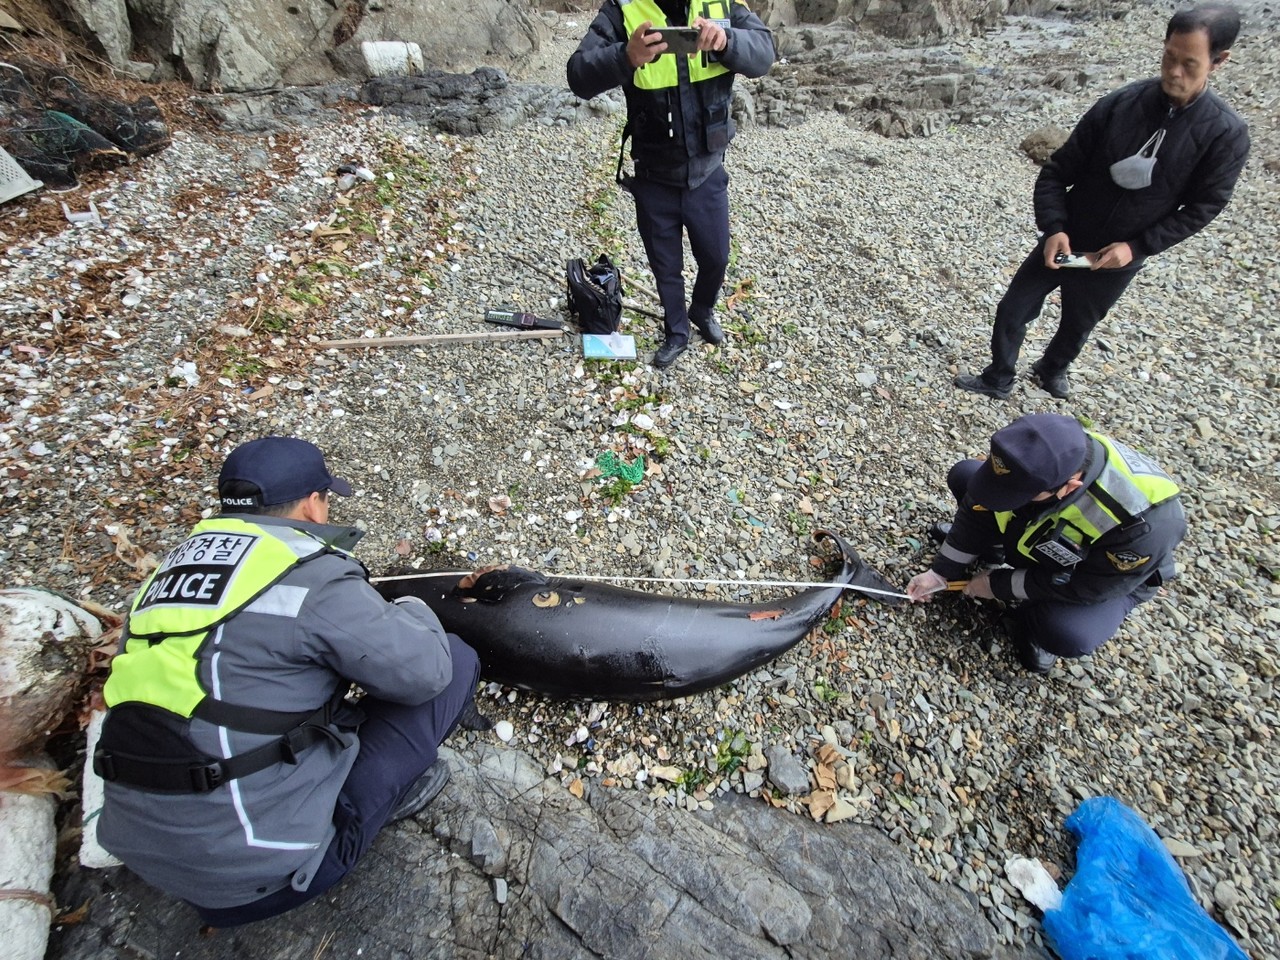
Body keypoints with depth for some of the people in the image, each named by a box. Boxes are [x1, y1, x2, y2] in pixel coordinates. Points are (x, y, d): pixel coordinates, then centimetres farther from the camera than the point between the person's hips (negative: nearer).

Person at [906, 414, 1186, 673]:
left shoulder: (1144, 522, -42)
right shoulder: (1032, 460, -31)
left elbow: (1085, 587, -28)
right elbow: (979, 508, -15)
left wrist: (1000, 585, -21)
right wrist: (942, 572, -12)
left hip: (1113, 575, -4)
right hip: (1039, 532, 4)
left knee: (1067, 634, -34)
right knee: (963, 475, -10)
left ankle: (1034, 619, 2)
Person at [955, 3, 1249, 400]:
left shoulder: (1226, 133, -11)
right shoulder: (1119, 104, -12)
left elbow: (1202, 208, -6)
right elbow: (1058, 171, -8)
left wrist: (1137, 246, -18)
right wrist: (1053, 228, -22)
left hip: (1117, 258, 0)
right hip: (1063, 242, 1)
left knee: (1077, 327, 17)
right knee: (1011, 311, 4)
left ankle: (1051, 370, 47)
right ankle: (998, 379, 26)